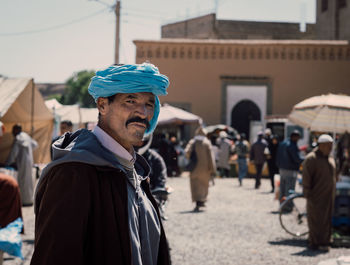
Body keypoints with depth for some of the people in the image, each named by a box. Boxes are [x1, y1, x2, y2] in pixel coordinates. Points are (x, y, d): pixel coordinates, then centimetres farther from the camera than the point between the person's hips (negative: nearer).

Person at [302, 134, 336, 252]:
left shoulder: (330, 159, 14)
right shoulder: (311, 158, -11)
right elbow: (306, 178, -13)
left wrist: (333, 192, 19)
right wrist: (307, 194, -16)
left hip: (328, 196, 8)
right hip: (317, 197, -8)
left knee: (327, 220, 9)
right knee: (316, 219, -5)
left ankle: (324, 242, 16)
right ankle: (315, 243, 0)